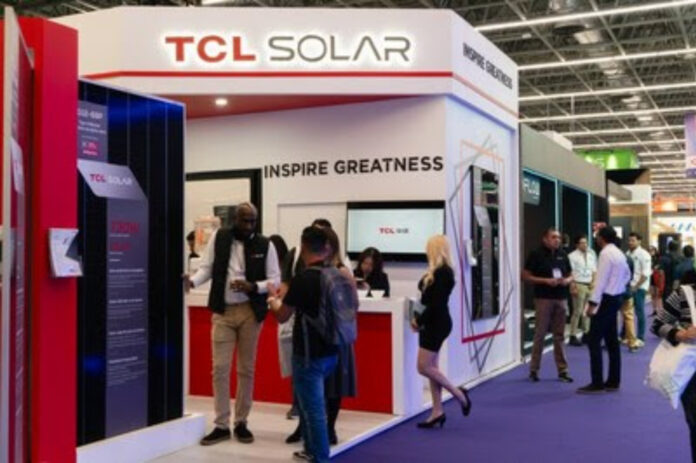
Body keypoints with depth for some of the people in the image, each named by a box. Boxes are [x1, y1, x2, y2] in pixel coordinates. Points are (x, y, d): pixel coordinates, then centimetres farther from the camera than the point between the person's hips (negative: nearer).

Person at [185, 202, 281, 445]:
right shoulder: (218, 237, 0)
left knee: (246, 369, 8)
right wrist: (192, 280, -18)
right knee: (220, 368, 0)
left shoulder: (265, 245, -2)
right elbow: (207, 268, 2)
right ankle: (221, 425, 10)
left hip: (251, 312, 0)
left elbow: (275, 279, -1)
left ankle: (241, 423, 21)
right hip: (223, 312, 0)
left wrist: (254, 287, -18)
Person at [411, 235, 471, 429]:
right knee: (431, 368, 10)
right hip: (431, 323, 10)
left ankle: (459, 393, 6)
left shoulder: (443, 272, -17)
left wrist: (419, 321, -14)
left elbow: (437, 303, -21)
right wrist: (418, 319, 1)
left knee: (424, 367, -7)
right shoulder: (436, 271, 11)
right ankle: (437, 412, 14)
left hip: (437, 324, -10)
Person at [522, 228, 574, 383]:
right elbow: (525, 276, -6)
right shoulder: (537, 255, -4)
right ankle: (534, 369, 9)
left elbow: (570, 275, 19)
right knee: (540, 334, -1)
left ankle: (562, 370, 15)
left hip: (561, 299, 5)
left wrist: (567, 280, -5)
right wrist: (546, 280, -15)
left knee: (559, 336, 9)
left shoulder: (562, 255, 11)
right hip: (543, 299, -4)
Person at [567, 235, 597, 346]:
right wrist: (573, 286, -16)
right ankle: (573, 336, -2)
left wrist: (593, 282, 3)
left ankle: (586, 333, 20)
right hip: (579, 285, -6)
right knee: (577, 311, -6)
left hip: (590, 285, 6)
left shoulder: (591, 255, 11)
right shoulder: (572, 256, -7)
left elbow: (594, 270, 16)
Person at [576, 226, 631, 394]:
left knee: (594, 341, -7)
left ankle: (597, 383, -6)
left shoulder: (606, 253, -16)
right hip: (616, 297, 10)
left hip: (606, 299, -10)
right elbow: (627, 275, 22)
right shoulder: (619, 253, 13)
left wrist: (592, 303, -20)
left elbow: (601, 280, -20)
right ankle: (613, 381, 17)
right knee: (612, 341, 13)